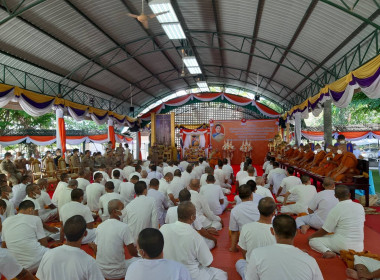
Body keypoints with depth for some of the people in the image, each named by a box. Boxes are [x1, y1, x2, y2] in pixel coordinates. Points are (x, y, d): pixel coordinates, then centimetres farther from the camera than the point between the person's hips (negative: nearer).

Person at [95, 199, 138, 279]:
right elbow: (132, 252, -14)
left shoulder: (100, 226, -2)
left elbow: (96, 249, 9)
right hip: (116, 273, -6)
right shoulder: (124, 227, -19)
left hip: (100, 271, 6)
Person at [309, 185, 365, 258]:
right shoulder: (360, 207, 1)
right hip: (359, 247, 5)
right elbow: (361, 227, 18)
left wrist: (311, 236, 9)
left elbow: (325, 231, -8)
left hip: (343, 245, -5)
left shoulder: (336, 209, -14)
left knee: (313, 240, 5)